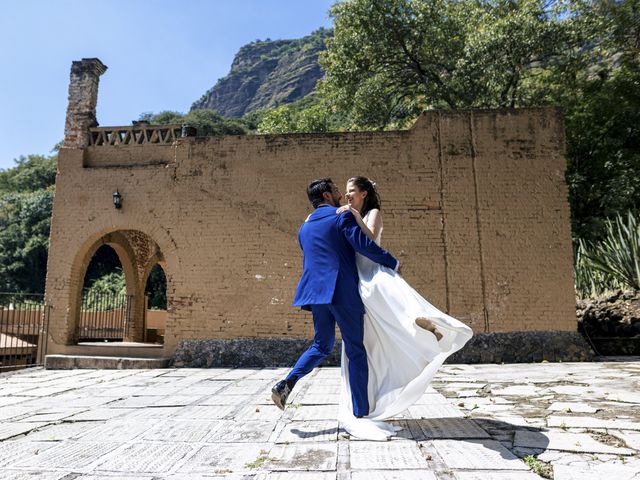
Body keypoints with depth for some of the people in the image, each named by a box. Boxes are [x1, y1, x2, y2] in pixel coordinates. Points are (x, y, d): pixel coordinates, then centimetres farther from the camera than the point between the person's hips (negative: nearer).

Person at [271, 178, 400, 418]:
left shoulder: (304, 227, 18)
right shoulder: (342, 216, -3)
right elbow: (364, 245, -13)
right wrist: (393, 263, 0)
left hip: (316, 291, 6)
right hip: (343, 291, -6)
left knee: (321, 346, 19)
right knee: (356, 351, 5)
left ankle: (287, 384, 2)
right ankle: (360, 412, 11)